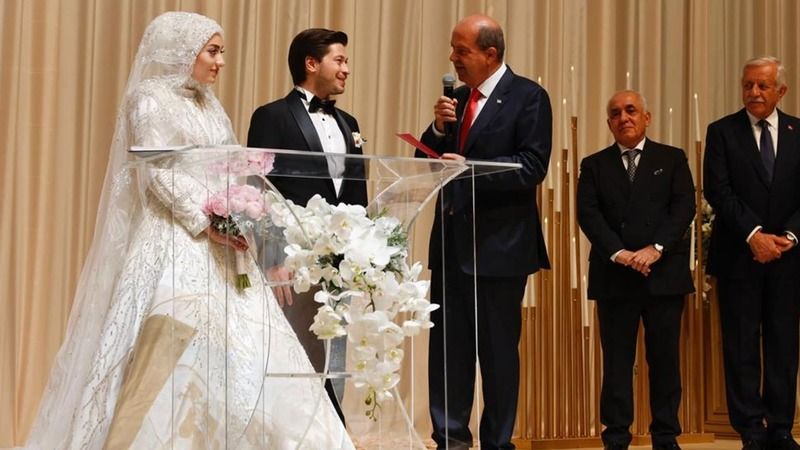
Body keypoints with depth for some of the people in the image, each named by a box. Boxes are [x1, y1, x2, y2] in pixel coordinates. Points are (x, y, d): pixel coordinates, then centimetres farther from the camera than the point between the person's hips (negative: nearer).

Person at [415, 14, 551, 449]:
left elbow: (533, 167, -15)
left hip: (499, 242, -6)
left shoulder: (528, 97, -6)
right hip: (452, 239, 6)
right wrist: (438, 127, -6)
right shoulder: (456, 98, 13)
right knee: (447, 344, 7)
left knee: (498, 348, 3)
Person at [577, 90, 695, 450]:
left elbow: (684, 207, -3)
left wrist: (655, 248, -16)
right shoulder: (594, 165, 10)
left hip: (664, 274, 0)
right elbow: (588, 215, -2)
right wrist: (618, 253, -16)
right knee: (616, 361, 2)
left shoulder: (672, 159, 9)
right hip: (614, 277, 0)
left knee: (665, 359, 4)